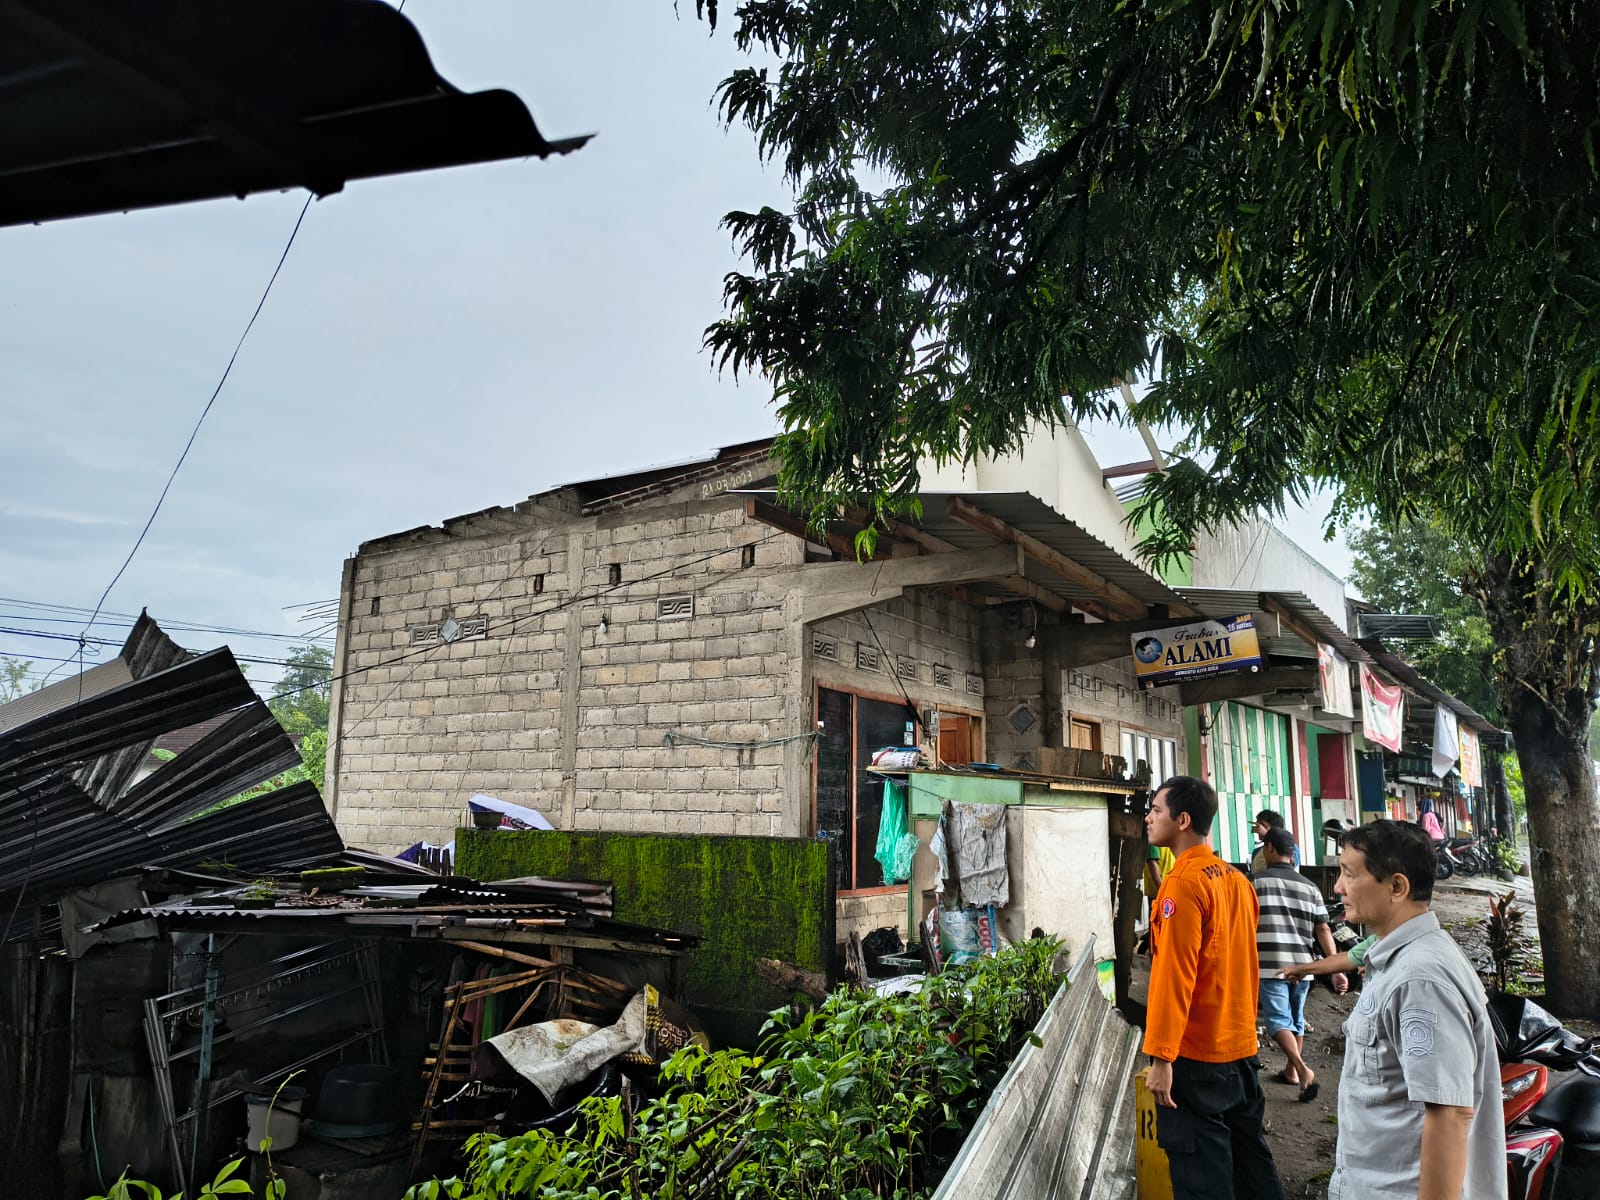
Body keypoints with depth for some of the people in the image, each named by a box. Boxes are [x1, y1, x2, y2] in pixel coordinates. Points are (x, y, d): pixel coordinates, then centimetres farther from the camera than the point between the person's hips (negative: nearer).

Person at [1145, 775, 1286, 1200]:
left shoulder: (1183, 883, -17)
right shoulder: (1237, 879, 8)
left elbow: (1174, 976, -21)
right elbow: (1246, 964, 15)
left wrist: (1161, 1057, -19)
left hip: (1195, 1054, -8)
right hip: (1241, 1047, 8)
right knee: (1250, 1157, 17)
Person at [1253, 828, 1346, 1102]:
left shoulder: (1257, 882, -4)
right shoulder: (1309, 887, 8)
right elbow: (1323, 930, 2)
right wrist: (1337, 970, 0)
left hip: (1271, 965, -5)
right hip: (1302, 965, 5)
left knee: (1278, 1020, -3)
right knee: (1296, 1019, 19)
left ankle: (1303, 1070, -20)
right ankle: (1291, 1070, 30)